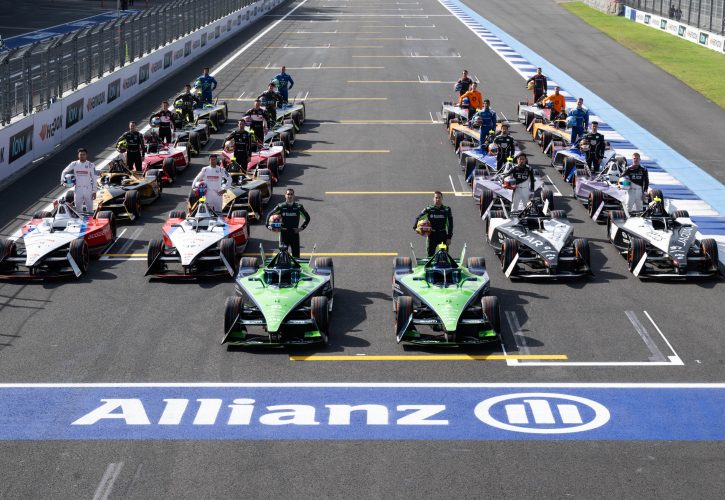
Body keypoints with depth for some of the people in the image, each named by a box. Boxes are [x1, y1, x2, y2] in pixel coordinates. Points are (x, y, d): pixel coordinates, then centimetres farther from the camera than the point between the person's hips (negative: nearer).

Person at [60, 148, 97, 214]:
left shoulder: (91, 165, -3)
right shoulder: (74, 164, 2)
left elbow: (94, 179, -2)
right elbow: (64, 172, 15)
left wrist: (94, 191, -5)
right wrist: (63, 182, 2)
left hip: (88, 190, -2)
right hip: (78, 190, 2)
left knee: (90, 209, 3)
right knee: (78, 209, 8)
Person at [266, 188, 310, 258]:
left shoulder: (298, 207, 2)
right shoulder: (281, 207, 1)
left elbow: (307, 218, 12)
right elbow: (269, 215, 11)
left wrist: (302, 227, 2)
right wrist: (269, 225, -1)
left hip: (294, 233, 1)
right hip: (284, 233, -1)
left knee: (296, 254, 4)